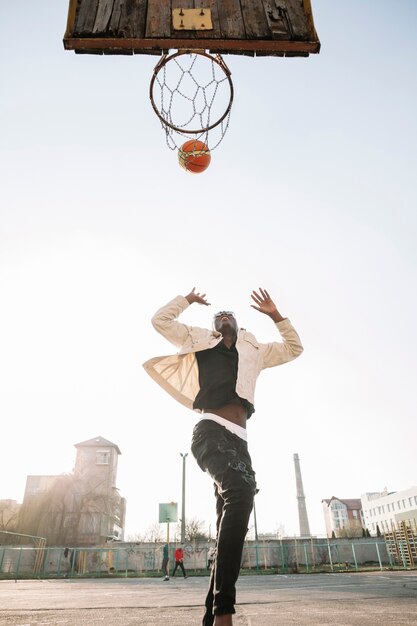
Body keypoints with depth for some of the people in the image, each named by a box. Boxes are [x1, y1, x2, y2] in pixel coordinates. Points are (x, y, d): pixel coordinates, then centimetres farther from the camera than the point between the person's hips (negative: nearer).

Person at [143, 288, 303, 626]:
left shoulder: (254, 352, 28)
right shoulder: (201, 343, 19)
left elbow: (294, 348, 31)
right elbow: (161, 320, 16)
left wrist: (275, 314, 21)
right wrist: (187, 299, 25)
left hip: (239, 442, 6)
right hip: (211, 431, -5)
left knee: (232, 523, 3)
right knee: (241, 491, -33)